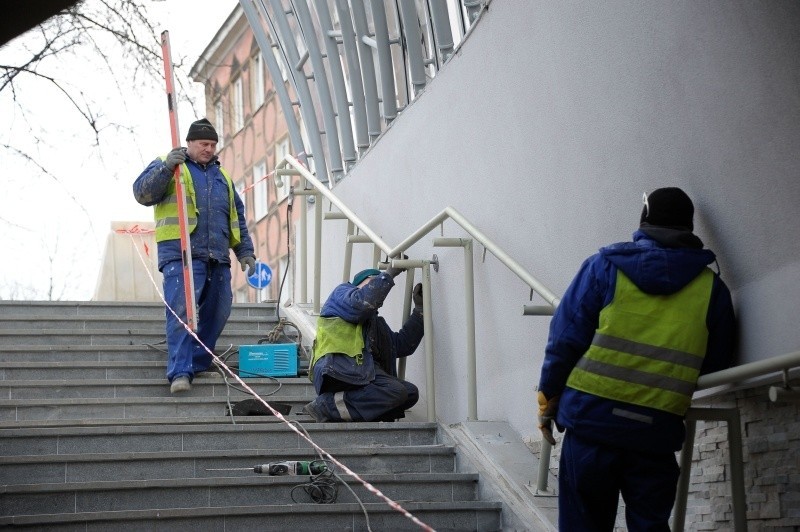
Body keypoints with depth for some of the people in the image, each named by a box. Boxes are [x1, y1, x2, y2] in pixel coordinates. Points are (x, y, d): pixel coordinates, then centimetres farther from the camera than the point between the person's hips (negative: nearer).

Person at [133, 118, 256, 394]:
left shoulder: (221, 175, 26)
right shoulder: (166, 165, 9)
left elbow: (237, 217, 29)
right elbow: (142, 193, -7)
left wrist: (245, 251, 22)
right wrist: (166, 167, -19)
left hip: (218, 259, 6)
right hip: (181, 255, -6)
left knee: (217, 314, 6)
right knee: (181, 311, -16)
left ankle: (198, 363, 18)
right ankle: (180, 372, -20)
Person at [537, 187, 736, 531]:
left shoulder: (605, 266, 1)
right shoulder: (712, 289, 5)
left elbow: (565, 340, -1)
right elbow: (717, 367, 12)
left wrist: (548, 399, 8)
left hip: (592, 418, -1)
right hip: (658, 429, 1)